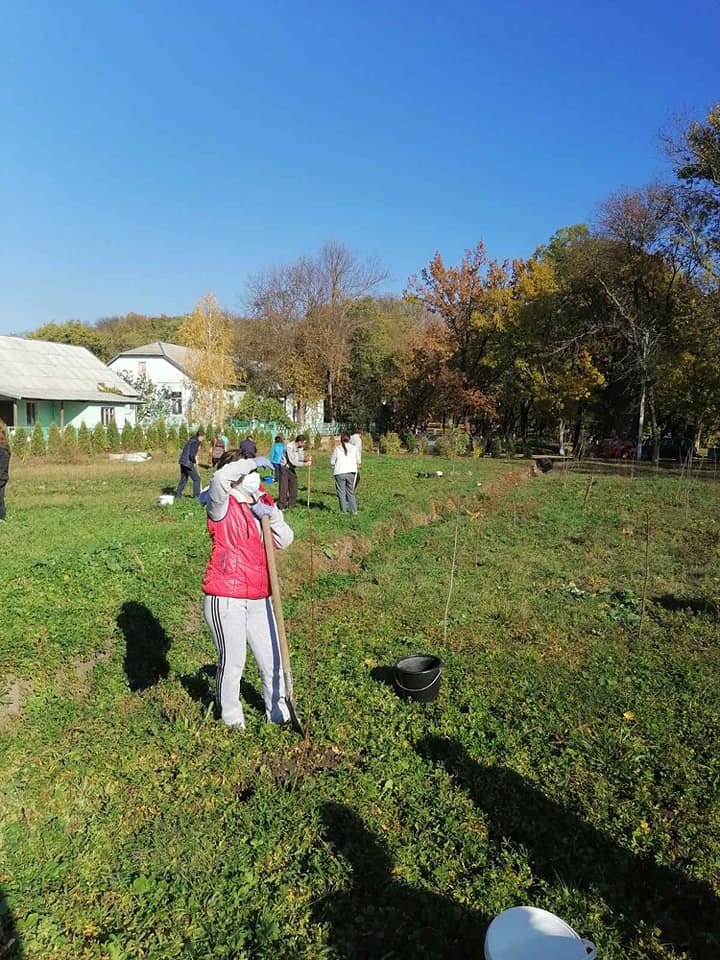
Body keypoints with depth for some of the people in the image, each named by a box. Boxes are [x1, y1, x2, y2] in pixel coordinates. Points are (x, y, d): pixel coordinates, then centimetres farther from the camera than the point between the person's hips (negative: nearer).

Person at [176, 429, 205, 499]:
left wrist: (195, 459, 18)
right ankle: (196, 496, 5)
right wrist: (195, 462, -5)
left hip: (183, 462, 9)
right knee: (196, 478, 1)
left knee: (183, 479, 17)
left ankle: (177, 495, 20)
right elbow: (192, 455, -21)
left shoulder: (192, 440, 15)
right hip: (188, 463, -9)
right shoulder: (195, 442, -14)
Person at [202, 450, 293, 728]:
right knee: (232, 661, 5)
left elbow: (285, 541, 6)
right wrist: (253, 462, -21)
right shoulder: (223, 505, -9)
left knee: (272, 658, 16)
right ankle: (232, 720, 28)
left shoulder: (264, 504, 10)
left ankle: (278, 713, 36)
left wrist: (272, 515, -10)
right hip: (225, 599, -6)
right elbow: (219, 479, -33)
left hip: (258, 599, 6)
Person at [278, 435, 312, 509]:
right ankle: (281, 506, 1)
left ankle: (291, 505, 18)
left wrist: (306, 460, -20)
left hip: (292, 469, 7)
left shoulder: (300, 447, -2)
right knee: (284, 488, -7)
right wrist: (305, 464, -27)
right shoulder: (289, 447, -25)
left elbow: (301, 458, 2)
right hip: (285, 468, -7)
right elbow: (292, 462, -28)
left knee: (294, 487, 8)